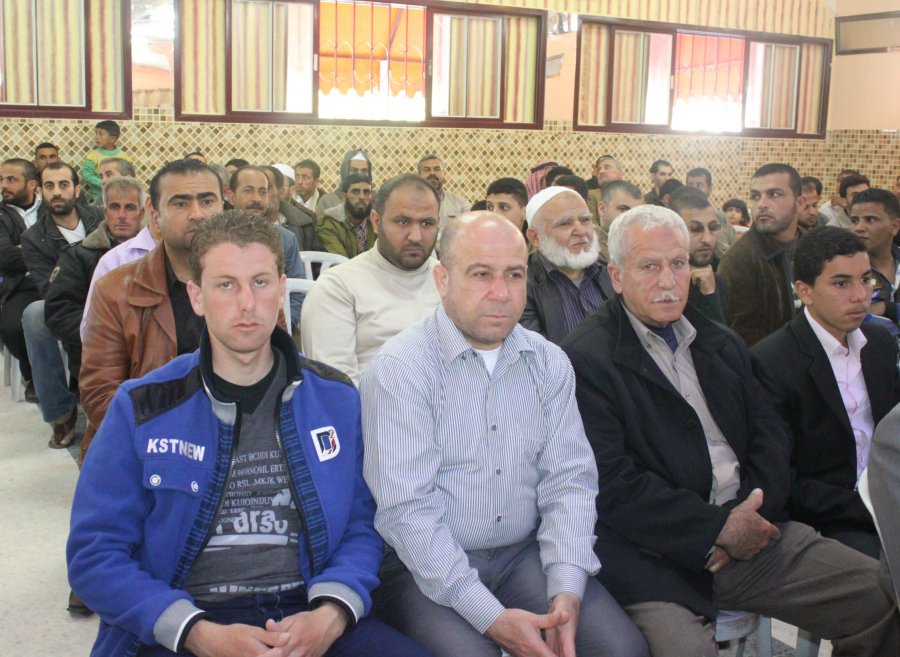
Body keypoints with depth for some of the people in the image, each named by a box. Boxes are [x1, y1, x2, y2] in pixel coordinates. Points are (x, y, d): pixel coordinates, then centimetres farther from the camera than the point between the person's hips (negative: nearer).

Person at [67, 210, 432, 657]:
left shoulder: (335, 399, 8)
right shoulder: (143, 409, 2)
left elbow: (362, 526, 9)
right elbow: (94, 553, 0)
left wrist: (331, 614, -10)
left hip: (305, 616, 2)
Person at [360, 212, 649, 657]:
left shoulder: (549, 363, 5)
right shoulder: (399, 369, -12)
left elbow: (569, 479, 1)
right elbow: (407, 509, -17)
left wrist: (567, 591, -14)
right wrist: (490, 616, -21)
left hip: (527, 554, 4)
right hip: (430, 566, -4)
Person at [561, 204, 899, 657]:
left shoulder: (721, 343, 19)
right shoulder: (584, 359, -6)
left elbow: (770, 432, 13)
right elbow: (612, 483, -13)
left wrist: (752, 513, -6)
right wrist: (719, 528, -13)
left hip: (749, 530, 7)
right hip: (657, 558, -6)